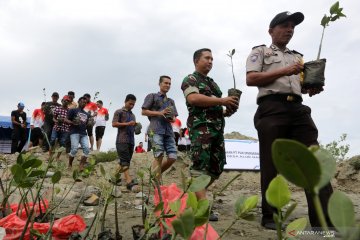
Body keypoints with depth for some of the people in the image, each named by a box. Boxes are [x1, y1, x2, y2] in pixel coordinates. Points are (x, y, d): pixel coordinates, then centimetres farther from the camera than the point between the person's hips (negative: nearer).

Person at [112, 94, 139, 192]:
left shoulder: (133, 115, 24)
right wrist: (127, 124, -14)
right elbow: (114, 124, -7)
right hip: (122, 140, -7)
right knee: (125, 161, -13)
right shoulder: (119, 112, 4)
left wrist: (136, 125, 6)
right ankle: (129, 181, -22)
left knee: (123, 162, 8)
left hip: (131, 140, 7)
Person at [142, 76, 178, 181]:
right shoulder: (152, 96, 11)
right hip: (156, 130, -5)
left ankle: (156, 174, 16)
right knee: (159, 156, -13)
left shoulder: (171, 101, 27)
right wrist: (159, 113, -7)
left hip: (169, 131, 5)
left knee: (172, 157, -5)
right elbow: (143, 111, 4)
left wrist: (172, 119, -1)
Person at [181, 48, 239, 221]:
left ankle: (196, 194, 23)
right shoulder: (190, 79, 3)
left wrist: (229, 109, 6)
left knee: (217, 167, 8)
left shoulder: (213, 83, 27)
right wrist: (221, 101, -16)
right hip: (201, 126, -8)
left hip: (217, 128, 9)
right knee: (201, 165, -12)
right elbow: (193, 98, -17)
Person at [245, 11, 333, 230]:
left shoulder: (298, 57, 31)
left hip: (298, 109, 5)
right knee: (271, 163, -3)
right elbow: (251, 79, -2)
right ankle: (270, 216, 6)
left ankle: (326, 220, -7)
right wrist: (283, 71, -9)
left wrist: (313, 88, 4)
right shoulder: (260, 51, 14)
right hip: (272, 108, -5)